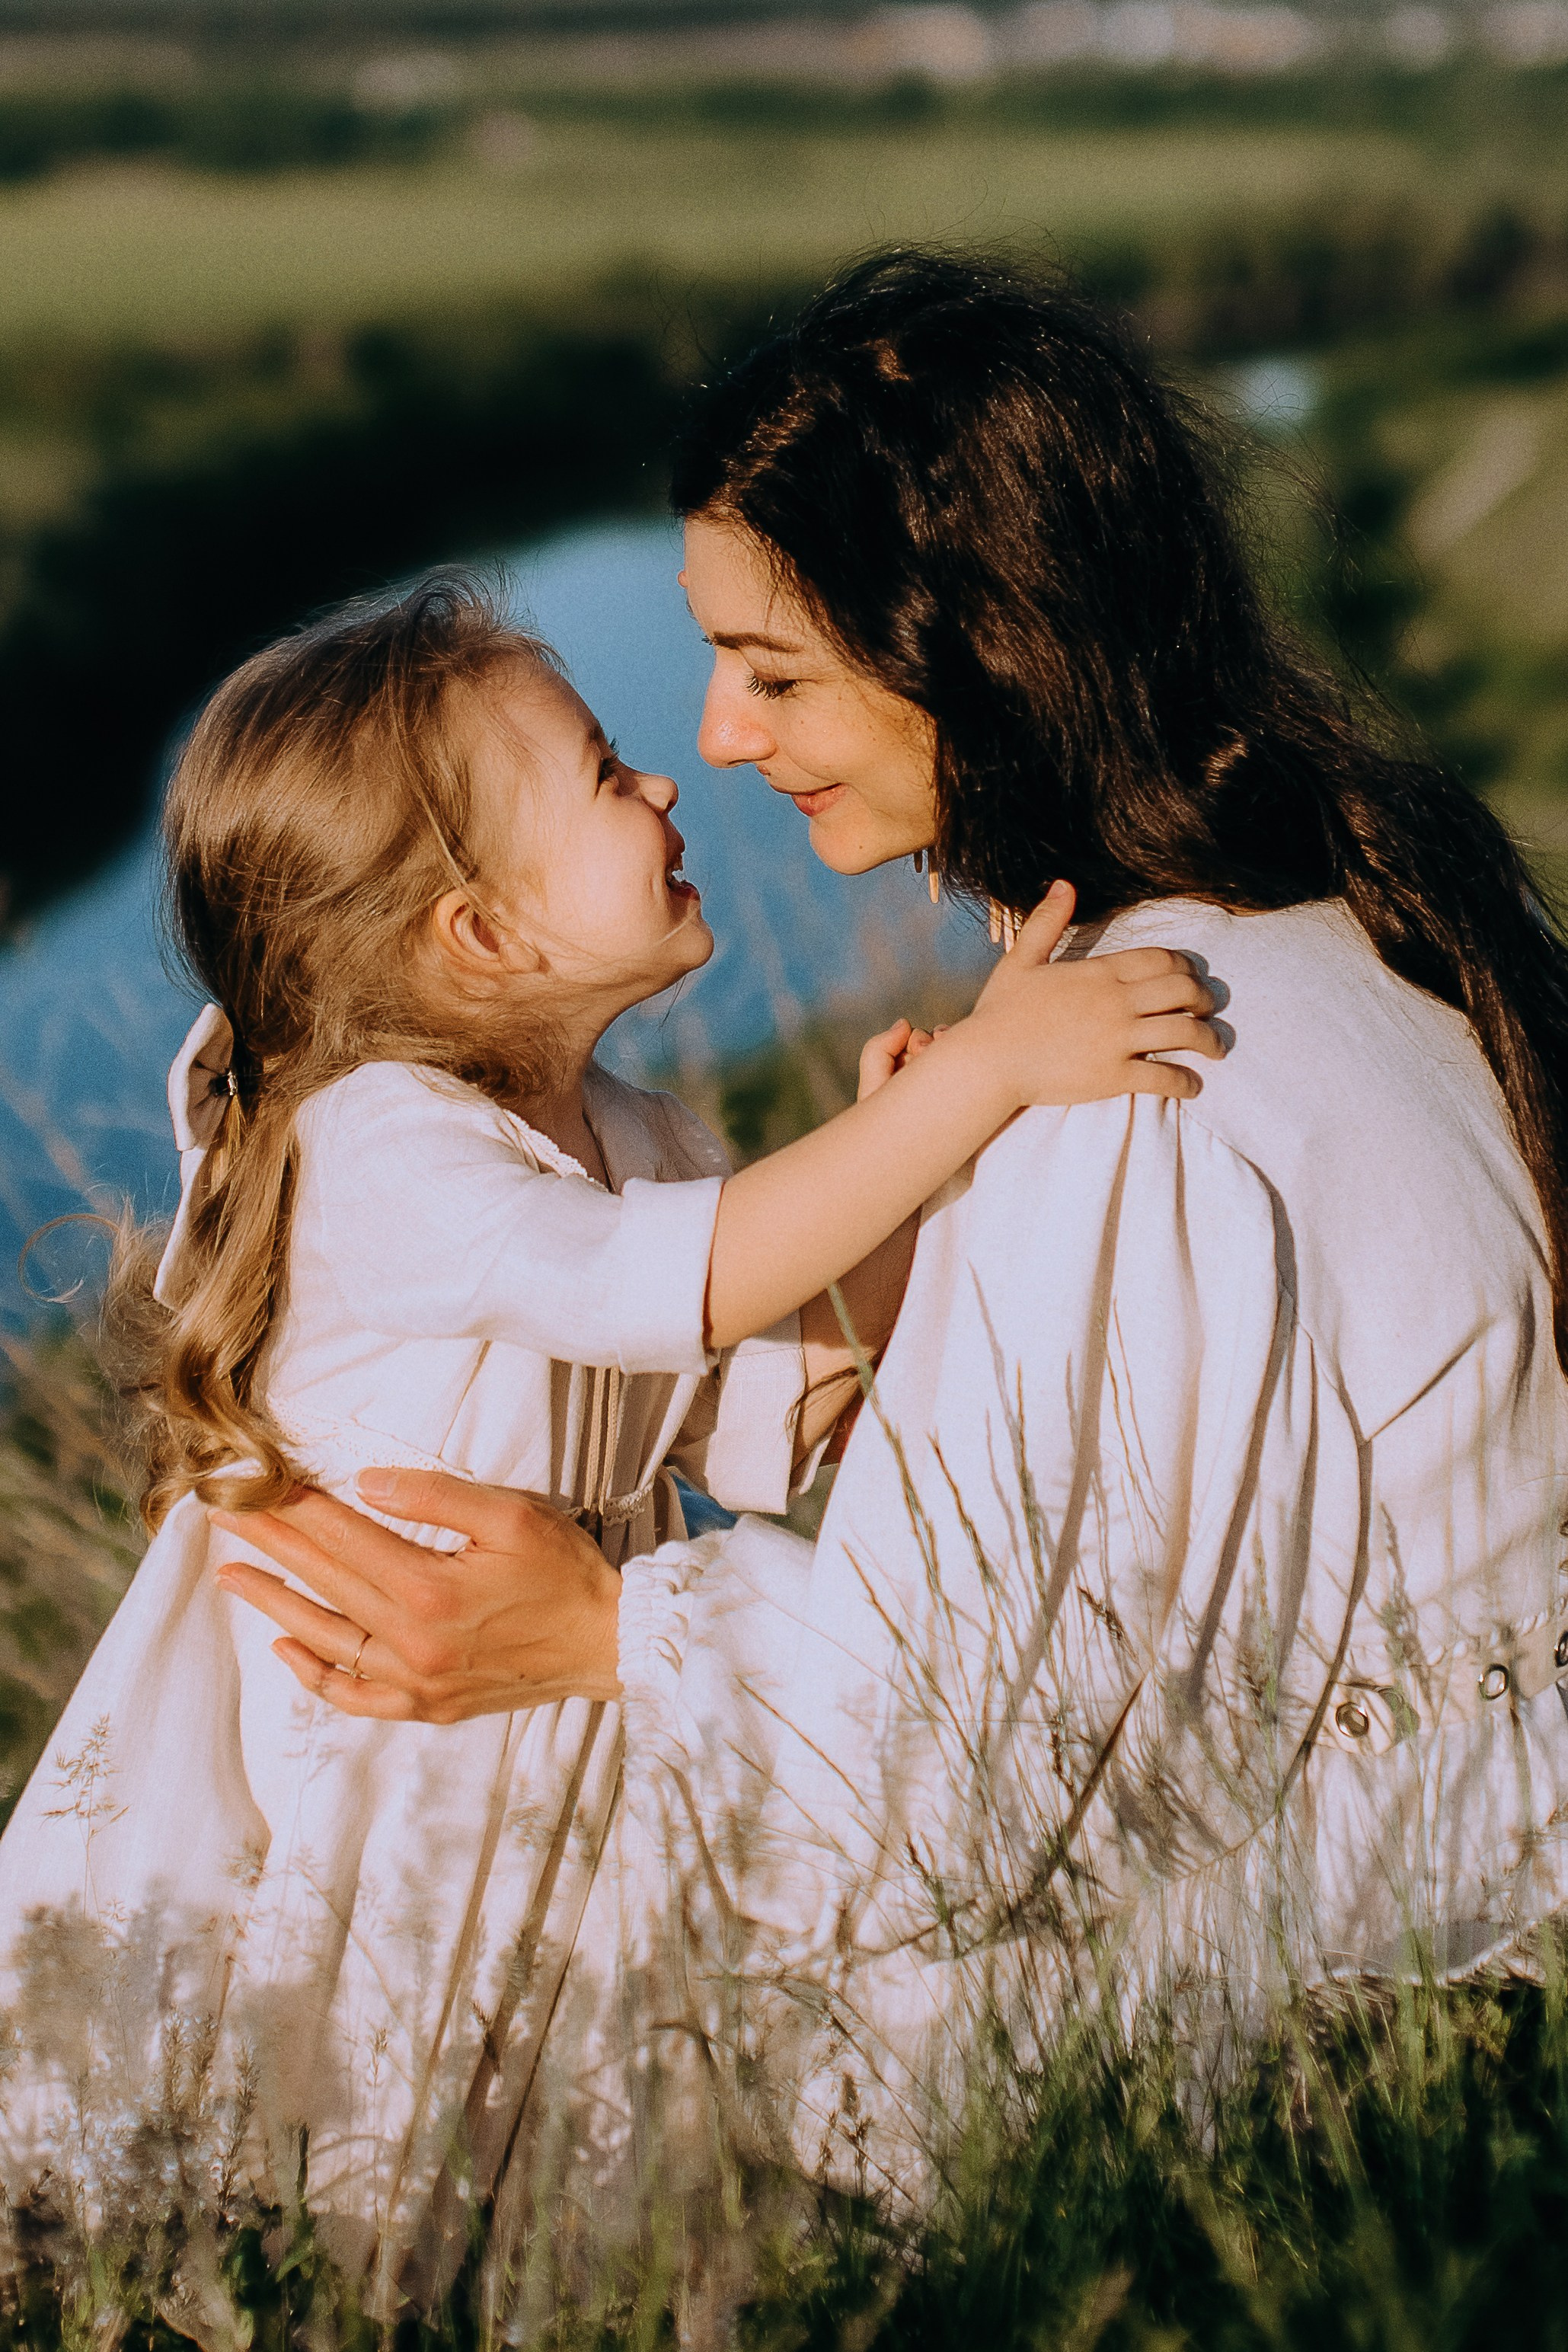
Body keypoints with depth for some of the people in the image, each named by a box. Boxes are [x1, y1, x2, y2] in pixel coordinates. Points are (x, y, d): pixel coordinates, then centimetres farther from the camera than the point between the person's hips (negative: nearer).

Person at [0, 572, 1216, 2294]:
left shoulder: (642, 1142, 3)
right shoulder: (374, 1147, -24)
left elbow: (760, 1435, 1)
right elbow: (657, 1284, -39)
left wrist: (894, 1208, -12)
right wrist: (975, 1075, -41)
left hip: (540, 1806, 7)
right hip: (327, 1811, -7)